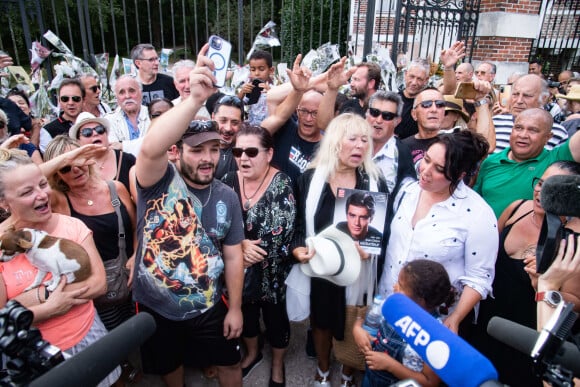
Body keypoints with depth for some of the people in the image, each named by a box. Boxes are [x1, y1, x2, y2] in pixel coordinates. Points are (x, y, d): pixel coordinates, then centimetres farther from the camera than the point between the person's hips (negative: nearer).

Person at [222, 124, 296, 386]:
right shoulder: (228, 181, -5)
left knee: (275, 318, 16)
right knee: (245, 313, 24)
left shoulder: (281, 184, -18)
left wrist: (251, 250, -19)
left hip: (272, 271, -4)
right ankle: (252, 353, 54)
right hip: (239, 269, 4)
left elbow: (281, 232, -25)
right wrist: (241, 244, -22)